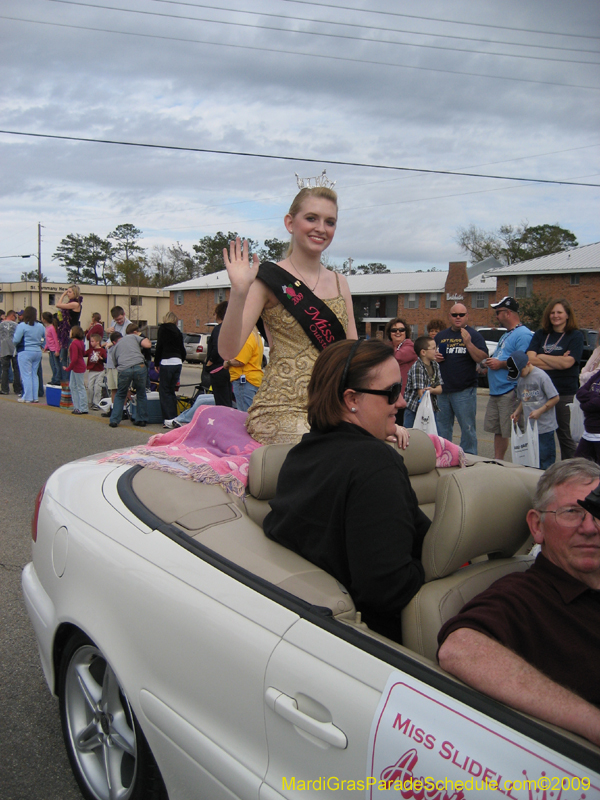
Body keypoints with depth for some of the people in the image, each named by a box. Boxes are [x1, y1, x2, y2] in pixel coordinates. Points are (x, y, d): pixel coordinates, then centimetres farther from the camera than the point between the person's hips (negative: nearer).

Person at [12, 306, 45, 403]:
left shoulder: (21, 326, -11)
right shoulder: (41, 326, 6)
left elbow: (16, 340, -12)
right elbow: (44, 340, 13)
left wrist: (14, 334, 8)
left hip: (25, 352, -6)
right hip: (37, 352, 6)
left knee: (26, 375, -1)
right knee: (34, 375, 12)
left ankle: (27, 397, 1)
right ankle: (35, 397, 12)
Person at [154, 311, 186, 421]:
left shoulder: (162, 329, 1)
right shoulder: (178, 331, 15)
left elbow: (159, 347, -5)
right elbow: (183, 350, 17)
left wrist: (156, 363, 3)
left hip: (167, 362, -6)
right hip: (178, 362, 6)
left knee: (164, 391, -1)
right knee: (171, 390, 13)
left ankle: (169, 419, -5)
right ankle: (175, 417, 12)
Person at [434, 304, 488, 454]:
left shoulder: (473, 335, 0)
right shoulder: (441, 336, 14)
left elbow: (483, 359, -10)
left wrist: (468, 343, -22)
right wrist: (434, 357, 2)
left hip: (464, 391, -5)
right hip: (442, 390, 5)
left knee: (467, 427, -1)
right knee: (442, 427, 12)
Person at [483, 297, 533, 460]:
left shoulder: (523, 334, -12)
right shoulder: (506, 335, 22)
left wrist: (500, 364, -15)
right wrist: (488, 363, 12)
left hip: (510, 392, -11)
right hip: (496, 392, 11)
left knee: (513, 432, -8)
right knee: (497, 430, 16)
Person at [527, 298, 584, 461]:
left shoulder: (575, 336, 0)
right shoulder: (540, 335, 11)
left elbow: (567, 363, -13)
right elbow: (530, 359, -3)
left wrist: (541, 357, -4)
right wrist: (557, 362, -10)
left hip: (565, 394, -3)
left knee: (565, 435, 3)